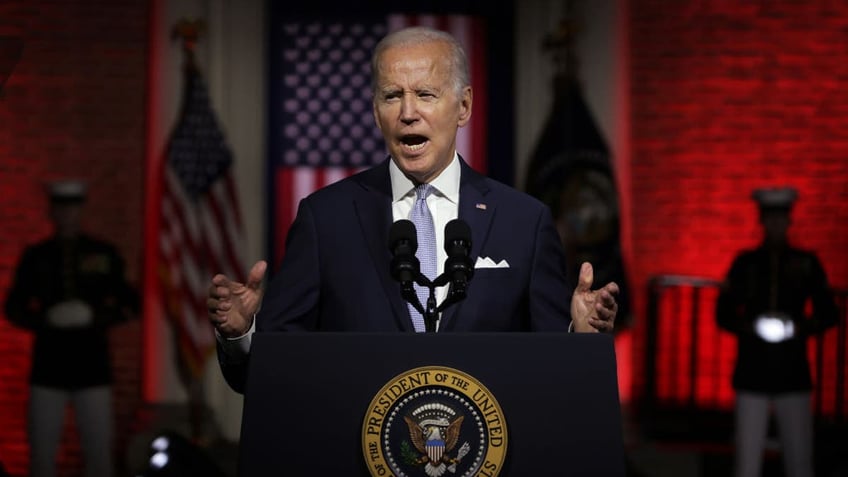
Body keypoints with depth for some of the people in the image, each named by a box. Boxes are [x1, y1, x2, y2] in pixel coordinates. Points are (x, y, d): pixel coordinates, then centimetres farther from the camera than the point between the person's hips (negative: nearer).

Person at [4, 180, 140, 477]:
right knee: (41, 452, 1)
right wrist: (43, 321, -10)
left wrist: (97, 318, -12)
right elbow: (13, 308, 10)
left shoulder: (104, 254, 4)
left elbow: (130, 305, 7)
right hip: (48, 366, 1)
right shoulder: (35, 257, 6)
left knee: (98, 452, -1)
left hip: (92, 366, 0)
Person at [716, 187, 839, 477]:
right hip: (752, 374, 0)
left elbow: (828, 314, 9)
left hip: (793, 375, 0)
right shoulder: (745, 263, 7)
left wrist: (803, 327, -11)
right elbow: (723, 314, 8)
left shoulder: (806, 263, 7)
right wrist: (749, 327, -11)